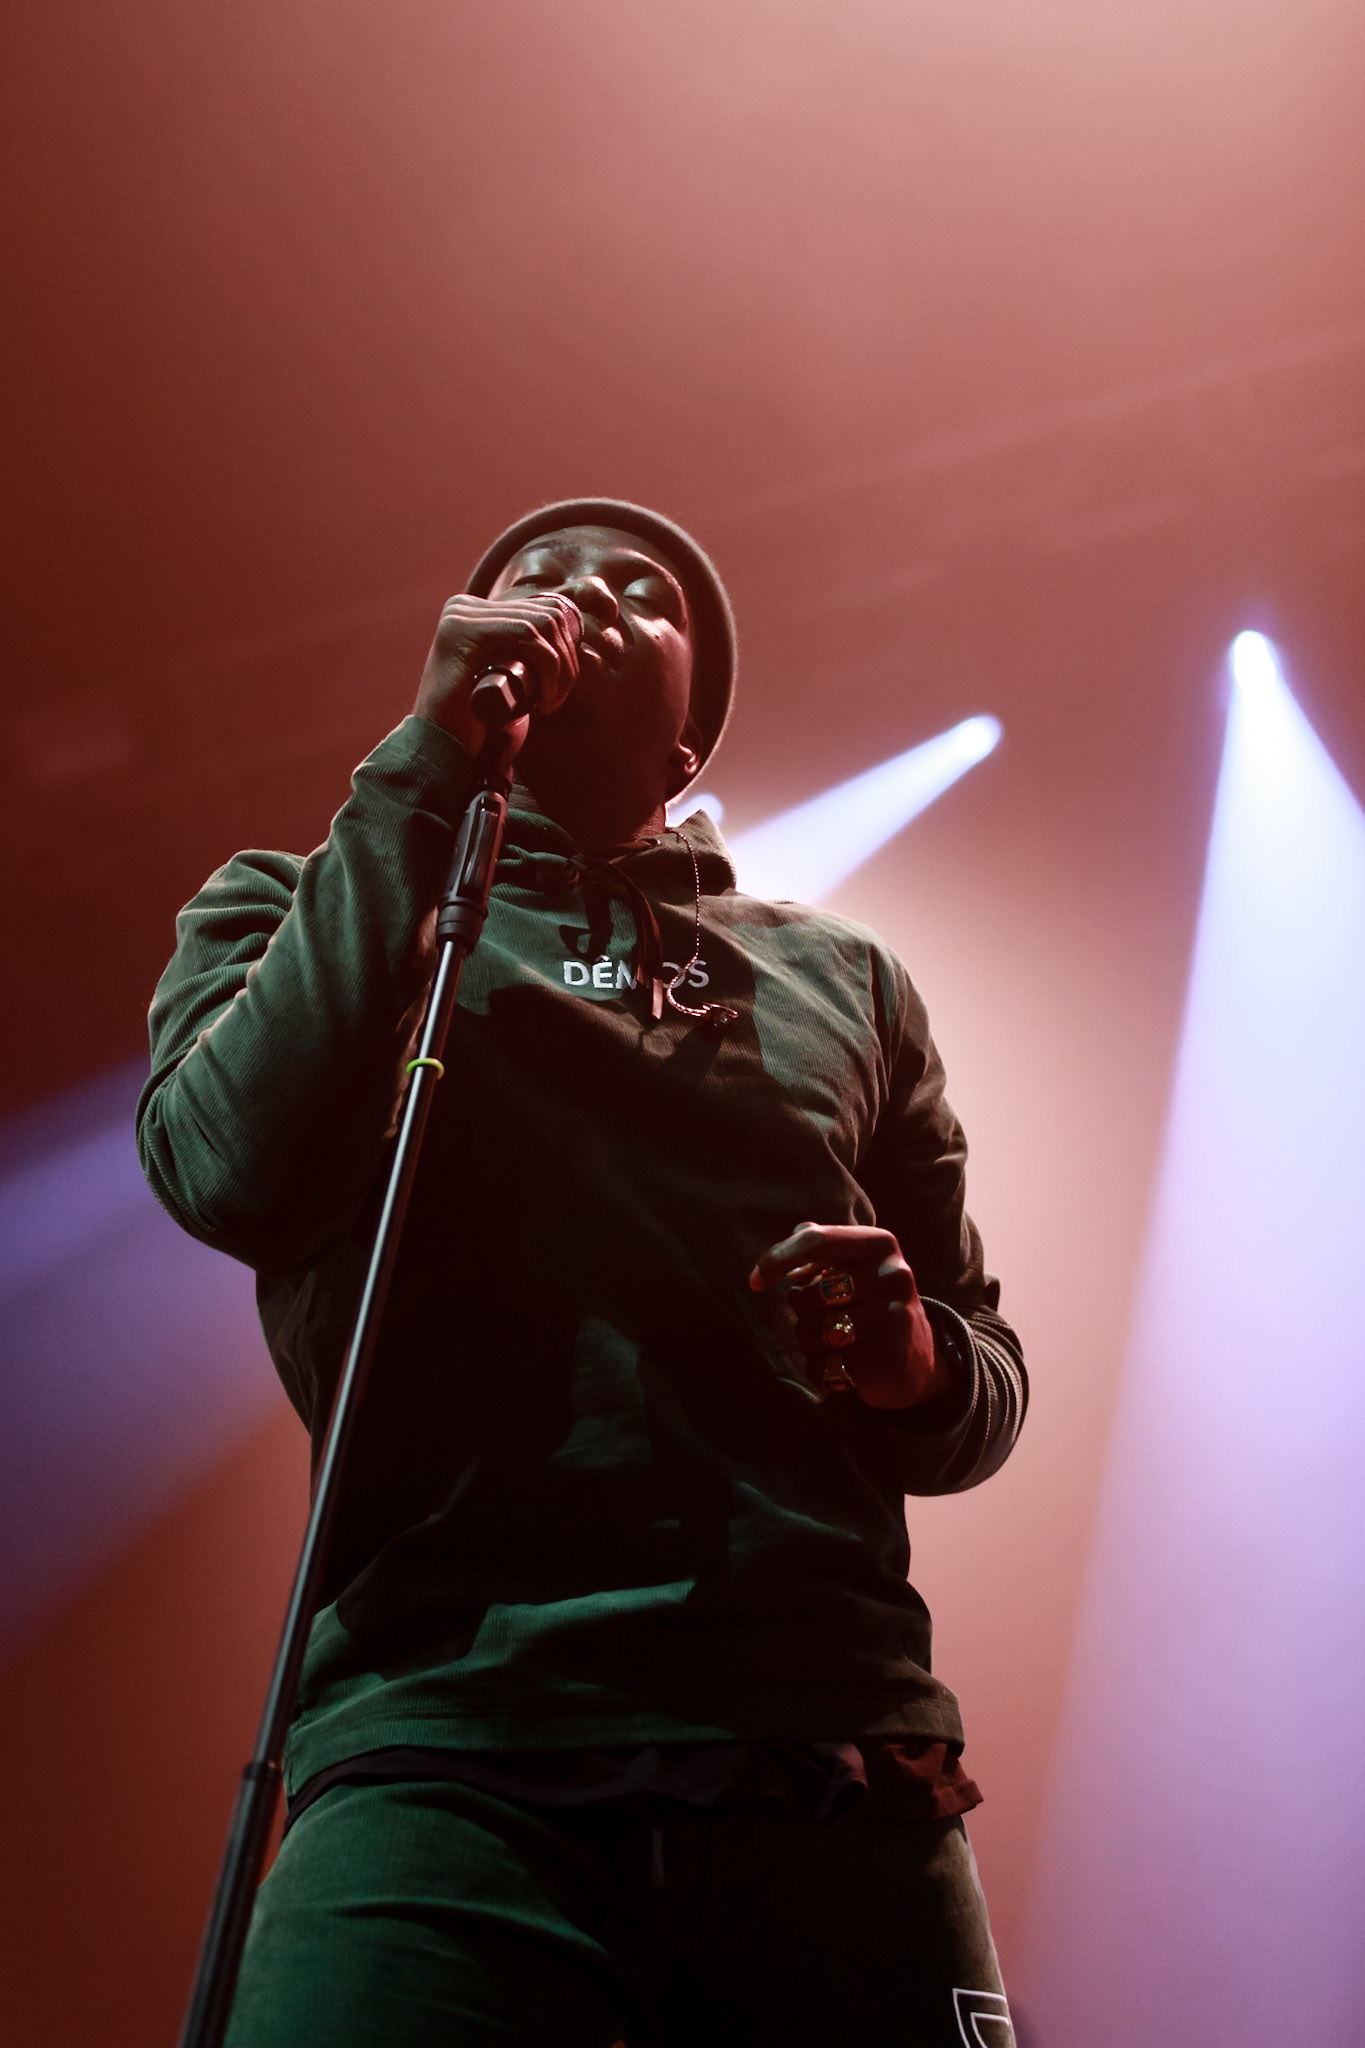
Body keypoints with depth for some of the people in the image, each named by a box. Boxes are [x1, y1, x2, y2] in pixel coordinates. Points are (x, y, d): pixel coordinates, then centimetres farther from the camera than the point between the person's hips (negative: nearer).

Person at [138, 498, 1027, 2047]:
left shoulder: (838, 977, 20)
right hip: (448, 1742, -2)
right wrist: (429, 758, -5)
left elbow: (988, 1388, 21)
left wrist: (914, 1362, -4)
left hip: (834, 1755, 3)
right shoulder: (292, 915, 15)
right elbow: (230, 1177, -8)